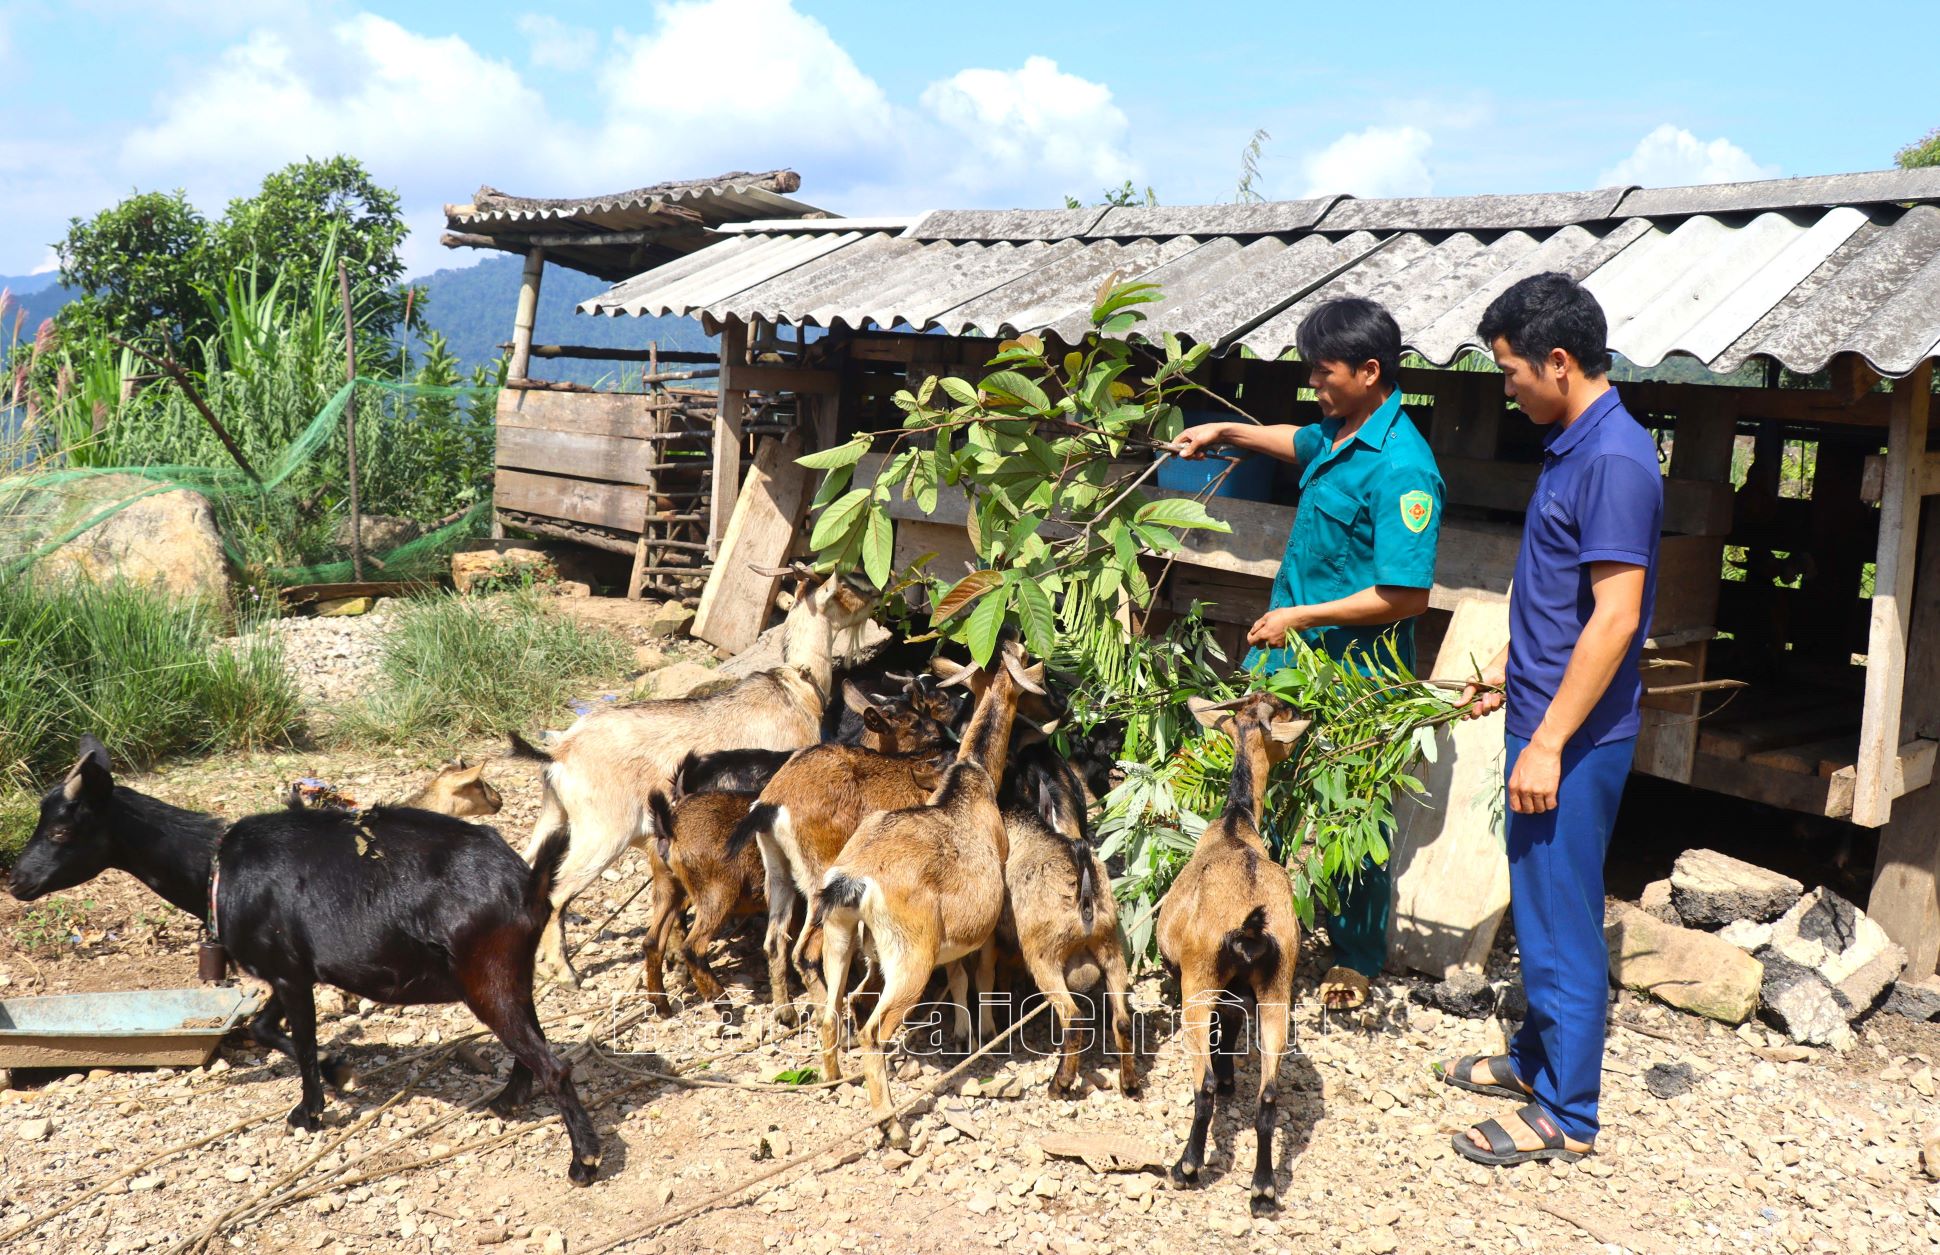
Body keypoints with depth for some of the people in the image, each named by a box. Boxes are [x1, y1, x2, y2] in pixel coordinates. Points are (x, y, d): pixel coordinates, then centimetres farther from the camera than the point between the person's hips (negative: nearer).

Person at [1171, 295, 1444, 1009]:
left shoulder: (1399, 468, -23)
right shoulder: (1339, 434, 4)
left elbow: (1406, 595, -26)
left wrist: (1302, 617, -22)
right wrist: (1228, 432, 24)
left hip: (1351, 678, -9)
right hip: (1291, 655, 9)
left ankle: (1357, 959, 26)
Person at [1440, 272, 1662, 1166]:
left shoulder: (1613, 459, -21)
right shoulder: (1573, 447, 10)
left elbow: (1614, 617, -25)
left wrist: (1548, 742, -24)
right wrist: (1511, 668, 23)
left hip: (1575, 738, -10)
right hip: (1546, 716, 10)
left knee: (1562, 918, 0)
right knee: (1539, 906, 20)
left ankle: (1565, 1115, 13)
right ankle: (1537, 1058, 35)